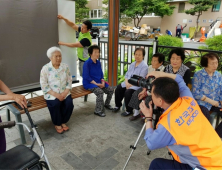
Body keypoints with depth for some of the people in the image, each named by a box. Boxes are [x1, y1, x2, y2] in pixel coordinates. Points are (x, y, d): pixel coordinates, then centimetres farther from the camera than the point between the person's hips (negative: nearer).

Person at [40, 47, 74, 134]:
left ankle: (63, 122, 4)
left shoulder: (65, 66, 3)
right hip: (51, 94, -2)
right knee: (55, 104, -30)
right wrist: (56, 95, -19)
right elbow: (44, 86, -10)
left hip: (64, 93, 3)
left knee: (69, 103, -23)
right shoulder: (45, 68, -6)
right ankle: (57, 124, -3)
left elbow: (69, 81, 3)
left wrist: (65, 93, -13)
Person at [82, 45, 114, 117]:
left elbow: (101, 74, 14)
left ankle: (106, 104, 23)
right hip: (89, 83, -7)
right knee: (100, 92, -31)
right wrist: (96, 84, -21)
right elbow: (86, 77, -17)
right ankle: (98, 111, -15)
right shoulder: (87, 63, -13)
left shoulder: (98, 62, 9)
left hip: (99, 82, 7)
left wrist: (103, 82, -5)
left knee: (111, 89, -3)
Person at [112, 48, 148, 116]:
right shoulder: (132, 64, 13)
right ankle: (118, 105, 12)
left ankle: (129, 110, -8)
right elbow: (127, 75, 13)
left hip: (136, 85, -7)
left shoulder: (144, 66, -11)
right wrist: (127, 82, -7)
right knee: (118, 89, -9)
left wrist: (131, 84, -21)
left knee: (128, 92, -29)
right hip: (128, 83, 7)